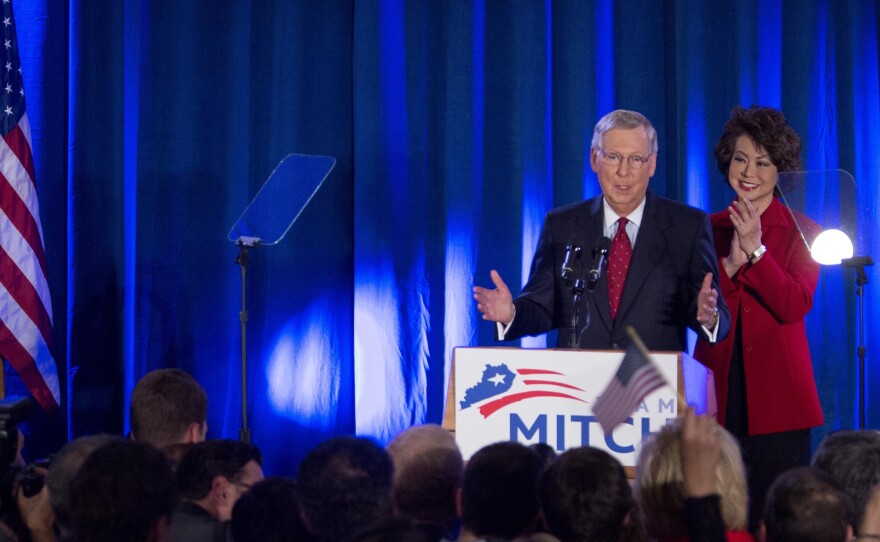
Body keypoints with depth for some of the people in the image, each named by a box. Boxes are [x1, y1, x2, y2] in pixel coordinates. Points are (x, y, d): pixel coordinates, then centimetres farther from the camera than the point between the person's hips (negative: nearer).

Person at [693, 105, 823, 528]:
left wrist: (756, 250, -19)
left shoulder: (801, 232, 5)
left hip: (776, 397, -2)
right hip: (718, 393, 2)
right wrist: (730, 262, -12)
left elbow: (795, 306, -9)